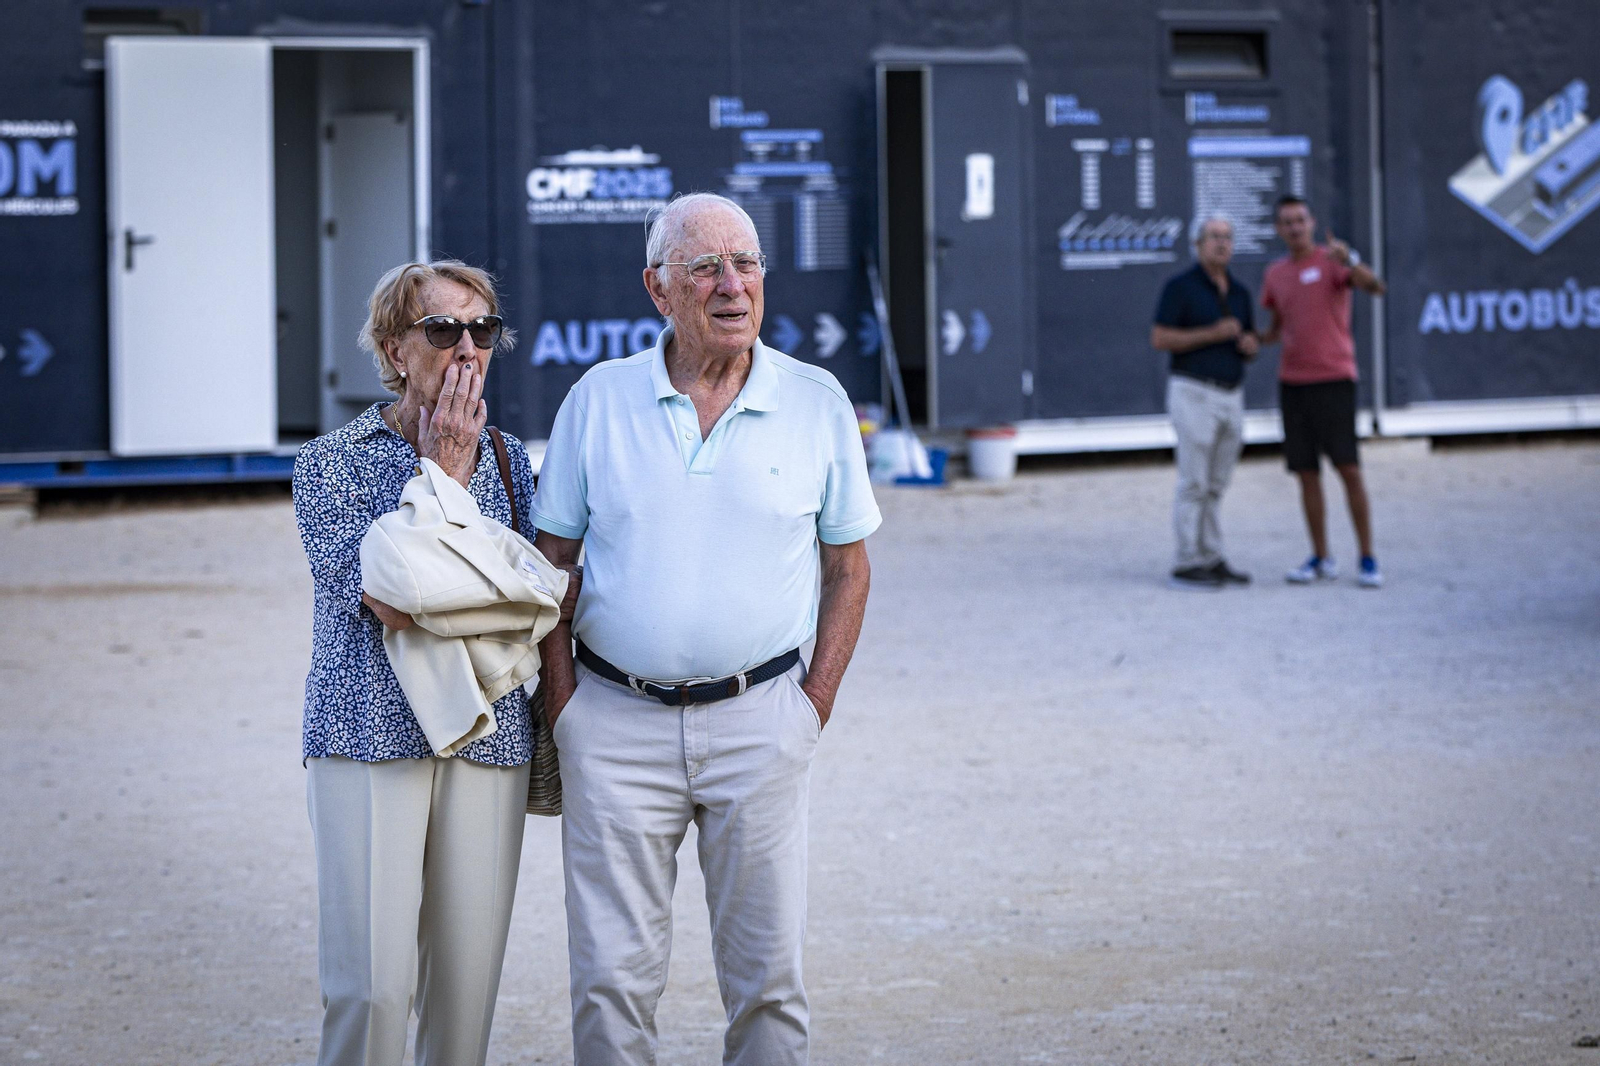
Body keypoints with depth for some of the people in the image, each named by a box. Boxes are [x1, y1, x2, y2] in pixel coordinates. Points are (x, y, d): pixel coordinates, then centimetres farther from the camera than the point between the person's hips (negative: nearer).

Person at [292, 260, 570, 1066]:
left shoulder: (507, 459, 10)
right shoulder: (332, 463, -2)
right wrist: (441, 475, -8)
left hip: (488, 740, 4)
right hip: (371, 736, -4)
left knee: (467, 978, 4)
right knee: (372, 983, -11)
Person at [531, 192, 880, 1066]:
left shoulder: (817, 402, 2)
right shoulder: (598, 400, 2)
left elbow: (847, 567, 8)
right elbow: (551, 561, 7)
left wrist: (815, 704, 0)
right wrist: (563, 705, -1)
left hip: (759, 722, 0)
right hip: (616, 724, 0)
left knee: (766, 975, 5)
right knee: (611, 977, 2)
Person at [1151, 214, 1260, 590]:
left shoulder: (1238, 291, 13)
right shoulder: (1181, 287, -6)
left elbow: (1250, 342, 20)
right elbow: (1160, 339, -12)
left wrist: (1250, 346, -5)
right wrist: (1212, 334, -19)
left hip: (1231, 396, 6)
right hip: (1193, 393, -6)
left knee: (1215, 487, 9)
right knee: (1193, 484, -6)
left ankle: (1212, 560, 13)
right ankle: (1187, 565, -3)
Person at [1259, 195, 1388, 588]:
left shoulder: (1331, 260, -4)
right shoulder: (1275, 274, 14)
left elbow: (1375, 287, -20)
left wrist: (1350, 261, -38)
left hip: (1333, 378, -5)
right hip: (1292, 381, 5)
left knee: (1349, 468, -9)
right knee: (1307, 472, 4)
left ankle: (1368, 559, -4)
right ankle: (1321, 559, 11)